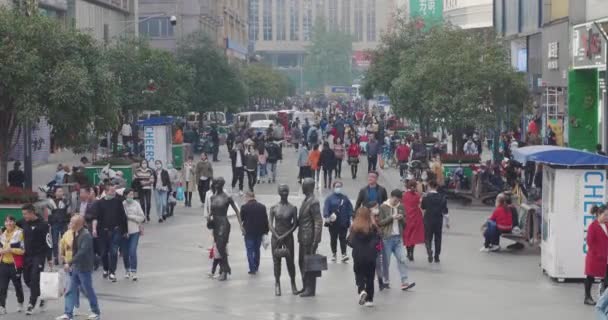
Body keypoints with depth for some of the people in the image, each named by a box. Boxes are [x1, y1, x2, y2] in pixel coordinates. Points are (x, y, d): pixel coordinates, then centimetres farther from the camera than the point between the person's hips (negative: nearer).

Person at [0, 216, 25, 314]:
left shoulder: (19, 233, -9)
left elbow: (23, 250, -15)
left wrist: (11, 250, -22)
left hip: (15, 264, -5)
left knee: (17, 285, 8)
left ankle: (20, 304, 27)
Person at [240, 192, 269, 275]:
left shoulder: (244, 207, -11)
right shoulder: (262, 207, 1)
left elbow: (241, 219, -2)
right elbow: (266, 220, 3)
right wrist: (266, 231, 8)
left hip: (249, 232, -4)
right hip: (259, 232, 4)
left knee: (250, 251, 1)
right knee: (257, 250, 18)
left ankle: (252, 269, -5)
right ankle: (256, 267, 24)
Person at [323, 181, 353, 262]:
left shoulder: (345, 198, 9)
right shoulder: (330, 198, 1)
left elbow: (350, 208, 8)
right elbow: (326, 207, -11)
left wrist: (350, 216, -4)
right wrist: (326, 216, -26)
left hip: (343, 222, 1)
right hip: (333, 223, -1)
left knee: (343, 238, -3)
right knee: (333, 238, 7)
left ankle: (344, 254, -8)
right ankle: (334, 254, 17)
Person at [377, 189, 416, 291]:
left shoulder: (401, 207, 10)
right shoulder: (383, 207, -4)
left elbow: (405, 223, 15)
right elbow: (379, 222, -9)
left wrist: (402, 218, -8)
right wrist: (391, 217, -18)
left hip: (398, 238, 4)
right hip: (387, 238, -4)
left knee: (402, 260, -4)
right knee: (386, 261, 4)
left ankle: (404, 283, -4)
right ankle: (385, 281, 18)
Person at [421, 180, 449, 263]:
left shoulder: (426, 197, -9)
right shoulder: (442, 197, -5)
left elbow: (422, 207, 5)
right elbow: (445, 211, -4)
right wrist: (447, 222, 4)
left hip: (428, 220, -2)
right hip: (439, 221, 2)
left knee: (428, 238, 8)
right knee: (438, 238, 13)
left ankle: (429, 252, -17)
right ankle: (436, 256, 17)